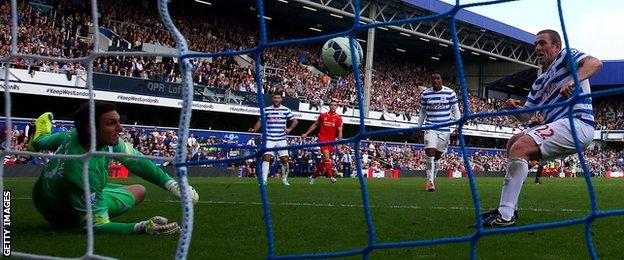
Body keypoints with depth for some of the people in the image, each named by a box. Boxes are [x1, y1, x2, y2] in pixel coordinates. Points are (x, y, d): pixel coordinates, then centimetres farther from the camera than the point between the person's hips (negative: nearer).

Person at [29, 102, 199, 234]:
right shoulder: (85, 173, -46)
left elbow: (136, 160, -13)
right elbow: (97, 225, -39)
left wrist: (172, 184, -18)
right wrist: (142, 228, -49)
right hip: (67, 218, -6)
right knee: (139, 191, 11)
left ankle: (40, 139, 56)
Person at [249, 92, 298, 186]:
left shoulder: (286, 110, 6)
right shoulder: (266, 110, 7)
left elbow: (294, 121, 10)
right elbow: (260, 121, 11)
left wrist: (289, 129, -7)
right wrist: (254, 129, -5)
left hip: (281, 139, 0)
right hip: (269, 139, 0)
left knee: (284, 159, -3)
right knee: (266, 157, -13)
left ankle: (284, 179, 16)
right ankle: (264, 180, -10)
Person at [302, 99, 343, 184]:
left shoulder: (338, 118, -1)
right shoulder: (323, 115, 3)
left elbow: (340, 131, -5)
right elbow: (315, 125, 16)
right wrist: (306, 134, 15)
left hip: (331, 140, 2)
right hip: (322, 138, -1)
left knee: (324, 160, 7)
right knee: (326, 156, -20)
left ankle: (313, 175, 24)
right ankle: (331, 176, -19)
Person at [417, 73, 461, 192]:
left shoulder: (450, 93, 1)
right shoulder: (425, 94, 3)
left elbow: (455, 110, 6)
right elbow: (422, 112, 14)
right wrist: (418, 128, 11)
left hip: (445, 129, 1)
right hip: (430, 128, -1)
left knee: (438, 156, 8)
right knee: (430, 153, -16)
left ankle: (432, 179, 23)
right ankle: (430, 181, -12)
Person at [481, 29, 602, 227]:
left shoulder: (565, 56, 4)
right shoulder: (539, 82, 28)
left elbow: (595, 63, -17)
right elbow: (526, 115, 25)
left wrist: (573, 80, -35)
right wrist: (515, 108, 1)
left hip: (577, 122, -10)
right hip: (559, 126, 10)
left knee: (520, 147, -24)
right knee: (514, 142, 17)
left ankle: (505, 215, -30)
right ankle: (508, 209, 11)